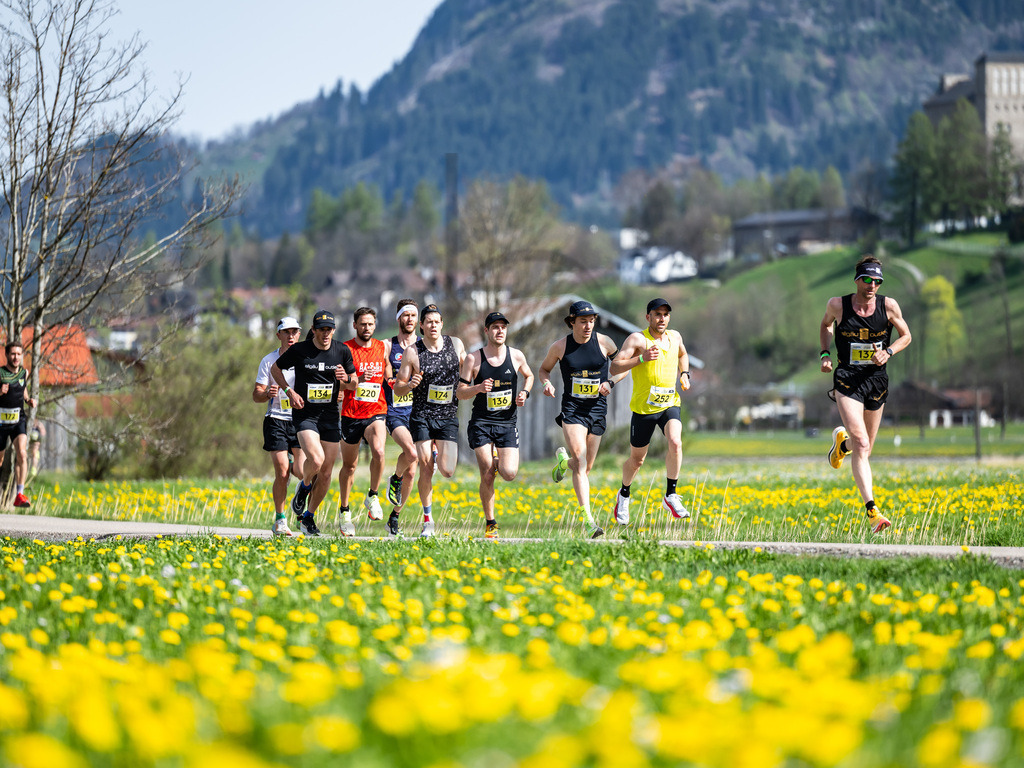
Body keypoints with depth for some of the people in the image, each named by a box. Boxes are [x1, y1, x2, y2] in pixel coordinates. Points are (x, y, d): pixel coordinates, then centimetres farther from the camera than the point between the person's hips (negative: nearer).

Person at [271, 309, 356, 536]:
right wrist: (289, 391, -6)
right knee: (315, 460, -26)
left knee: (326, 473, 4)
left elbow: (354, 385, 11)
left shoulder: (342, 351, 0)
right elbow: (275, 369, 8)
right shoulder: (299, 350, -8)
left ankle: (308, 517, 22)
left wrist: (347, 379, -13)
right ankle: (304, 487, 7)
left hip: (330, 416, 3)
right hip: (304, 414, -3)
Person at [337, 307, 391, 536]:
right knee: (349, 465, 10)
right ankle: (344, 511, 27)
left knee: (379, 452, -26)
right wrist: (359, 379, -22)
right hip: (351, 414, -1)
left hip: (376, 413, 1)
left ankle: (372, 497, -5)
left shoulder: (383, 348, 7)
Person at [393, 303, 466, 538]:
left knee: (447, 471, -12)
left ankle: (437, 454, 25)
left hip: (448, 417, 1)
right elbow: (398, 389, 0)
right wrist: (410, 384, -21)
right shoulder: (413, 352, -4)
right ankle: (428, 519, 11)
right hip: (422, 416, -1)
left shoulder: (456, 344, 3)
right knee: (426, 469, -7)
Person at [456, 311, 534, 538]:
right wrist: (479, 388, -21)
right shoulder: (473, 359, -5)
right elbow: (460, 392, -1)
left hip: (507, 423, 2)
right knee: (487, 476, -10)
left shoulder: (517, 357, 1)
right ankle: (490, 523, 8)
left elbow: (529, 375, 23)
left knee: (509, 474, -13)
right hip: (481, 423, -2)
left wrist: (524, 393, 2)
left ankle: (498, 461, 26)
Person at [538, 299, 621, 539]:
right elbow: (544, 369, 15)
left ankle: (563, 460, 46)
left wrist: (610, 382, -6)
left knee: (586, 468, 9)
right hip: (572, 409, -2)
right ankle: (589, 520, -22)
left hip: (598, 409, 2)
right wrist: (546, 383, -7)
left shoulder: (603, 342, -2)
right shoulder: (560, 347, -3)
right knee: (580, 464, -19)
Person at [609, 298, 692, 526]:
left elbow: (682, 355, 31)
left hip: (670, 404, 3)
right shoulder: (637, 339, -9)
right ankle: (624, 495, 37)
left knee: (675, 443, -24)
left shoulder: (675, 337, 8)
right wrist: (642, 358, -26)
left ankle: (670, 496, -11)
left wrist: (684, 374, 12)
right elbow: (614, 367, -16)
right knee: (636, 460, 8)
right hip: (643, 407, -3)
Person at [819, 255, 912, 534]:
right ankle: (872, 511, -23)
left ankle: (842, 441, 54)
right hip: (847, 379, -3)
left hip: (876, 379, 3)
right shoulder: (838, 304, -5)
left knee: (865, 448, 15)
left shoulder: (888, 306, -4)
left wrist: (888, 352, -10)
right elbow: (826, 324, 17)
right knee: (862, 446, -19)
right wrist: (825, 353, 3)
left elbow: (906, 336, 9)